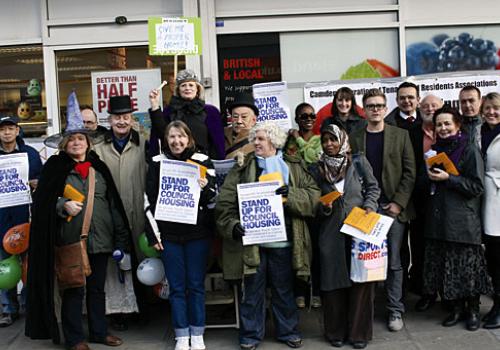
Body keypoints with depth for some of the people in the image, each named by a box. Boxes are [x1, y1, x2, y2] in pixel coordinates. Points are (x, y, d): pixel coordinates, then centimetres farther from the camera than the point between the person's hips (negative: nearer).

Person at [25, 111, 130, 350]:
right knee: (73, 290, 3)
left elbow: (114, 203, 11)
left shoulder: (99, 167, 12)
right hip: (70, 241, -3)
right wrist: (63, 205, -19)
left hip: (101, 239, 4)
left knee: (97, 289, 14)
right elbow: (42, 200, -1)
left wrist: (120, 238, 7)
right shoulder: (55, 167, 1)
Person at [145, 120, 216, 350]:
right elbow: (150, 200, 5)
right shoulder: (158, 163, 3)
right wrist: (152, 234, 0)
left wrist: (204, 188, -18)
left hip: (197, 232, 0)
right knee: (177, 286, 6)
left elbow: (212, 196, 5)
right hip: (169, 234, 1)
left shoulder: (202, 161, 2)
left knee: (196, 285, 6)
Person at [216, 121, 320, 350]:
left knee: (284, 290, 14)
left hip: (284, 240, 1)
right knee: (252, 290, 7)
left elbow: (313, 195, -1)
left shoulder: (294, 167, 7)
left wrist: (291, 194, -17)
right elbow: (225, 202, -4)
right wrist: (232, 225, -19)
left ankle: (288, 331, 31)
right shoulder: (243, 168, 3)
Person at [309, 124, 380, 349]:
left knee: (361, 279, 1)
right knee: (333, 280, 3)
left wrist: (369, 206, -7)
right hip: (331, 233, 1)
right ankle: (336, 332, 17)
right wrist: (324, 208, -10)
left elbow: (373, 188, 9)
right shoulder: (316, 170, 6)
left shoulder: (359, 162, 3)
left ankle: (359, 332, 13)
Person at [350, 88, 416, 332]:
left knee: (393, 262, 3)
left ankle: (395, 310, 13)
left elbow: (409, 172, 2)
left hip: (393, 207, 0)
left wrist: (398, 203, -7)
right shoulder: (354, 138, 7)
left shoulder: (401, 135, 6)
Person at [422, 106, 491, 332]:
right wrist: (430, 176, 2)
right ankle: (456, 307, 22)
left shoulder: (469, 151, -5)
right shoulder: (435, 149, 13)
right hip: (438, 218, 6)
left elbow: (477, 186, -10)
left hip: (462, 219, -5)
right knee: (444, 265, 8)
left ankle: (473, 310, 18)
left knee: (467, 266, 1)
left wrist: (448, 178, -16)